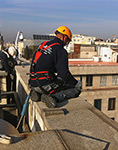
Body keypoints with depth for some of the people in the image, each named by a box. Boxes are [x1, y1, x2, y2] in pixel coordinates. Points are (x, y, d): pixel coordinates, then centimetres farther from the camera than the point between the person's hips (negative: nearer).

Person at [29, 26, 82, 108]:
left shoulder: (43, 44, 15)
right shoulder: (61, 51, -9)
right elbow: (64, 74, -15)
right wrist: (76, 83, 3)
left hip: (33, 84, 8)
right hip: (46, 85, -8)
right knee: (78, 87, 2)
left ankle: (38, 93, 11)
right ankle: (55, 97, -17)